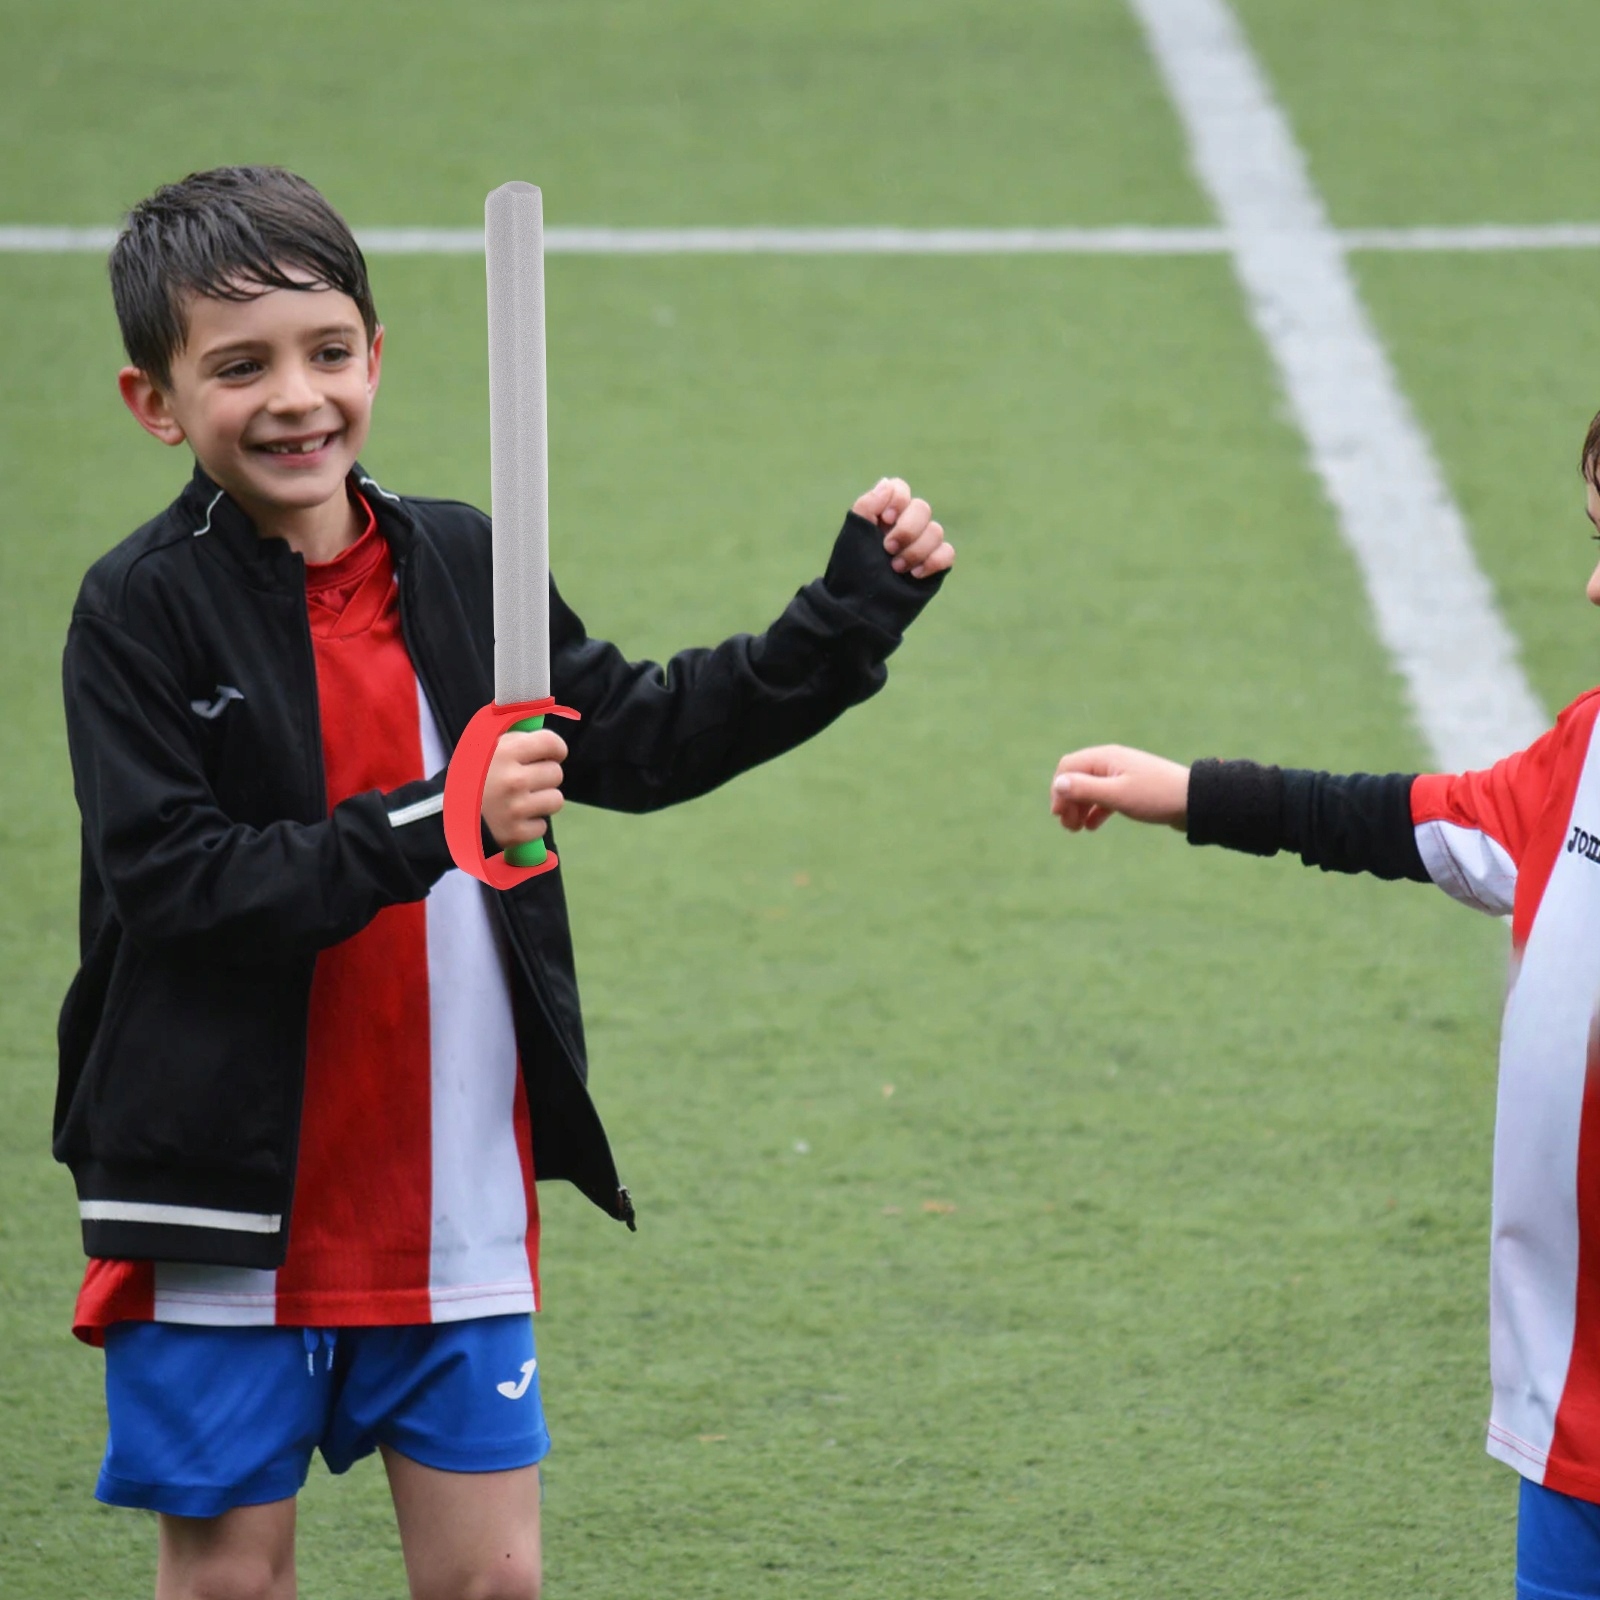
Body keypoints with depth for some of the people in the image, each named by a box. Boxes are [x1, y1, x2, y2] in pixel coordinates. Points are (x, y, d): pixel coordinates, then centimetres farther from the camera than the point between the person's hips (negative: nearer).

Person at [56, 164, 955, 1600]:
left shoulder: (461, 566, 5)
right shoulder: (142, 609, -10)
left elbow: (641, 740, 14)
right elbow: (173, 879, -19)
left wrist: (856, 610, 8)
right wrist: (426, 827, -26)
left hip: (456, 1202, 4)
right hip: (231, 1205, -4)